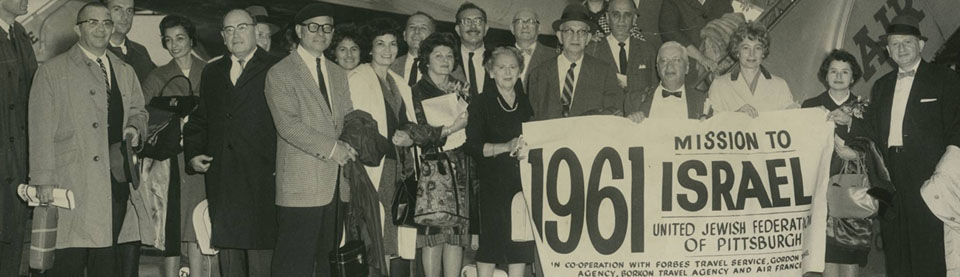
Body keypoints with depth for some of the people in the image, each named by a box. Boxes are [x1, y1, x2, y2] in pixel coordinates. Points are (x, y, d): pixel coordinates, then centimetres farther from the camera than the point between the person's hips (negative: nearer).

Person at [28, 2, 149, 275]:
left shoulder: (125, 72, 18)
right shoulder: (52, 71, 2)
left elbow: (138, 110, 29)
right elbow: (41, 131, -2)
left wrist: (135, 127, 4)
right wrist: (44, 181, -9)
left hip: (118, 185, 5)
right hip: (74, 185, -5)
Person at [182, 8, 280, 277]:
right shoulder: (212, 72, 19)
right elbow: (199, 119, 25)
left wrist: (280, 166, -12)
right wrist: (192, 153, 9)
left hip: (261, 180, -5)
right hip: (221, 182, 5)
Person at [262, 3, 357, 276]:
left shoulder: (338, 73, 20)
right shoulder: (280, 74, -3)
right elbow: (288, 125, -13)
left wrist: (349, 146, 2)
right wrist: (331, 148, -16)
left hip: (337, 182, 7)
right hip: (302, 186, -6)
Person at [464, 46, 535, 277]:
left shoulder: (527, 103, 14)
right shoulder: (482, 104, 2)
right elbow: (470, 145, -7)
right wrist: (505, 147, -17)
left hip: (523, 181, 3)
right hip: (494, 182, -3)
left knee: (521, 239, 1)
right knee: (491, 239, -5)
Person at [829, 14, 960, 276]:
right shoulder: (881, 86, 19)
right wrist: (848, 121, 1)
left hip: (929, 175, -5)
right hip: (891, 174, 5)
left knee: (930, 249, -7)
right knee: (895, 250, 4)